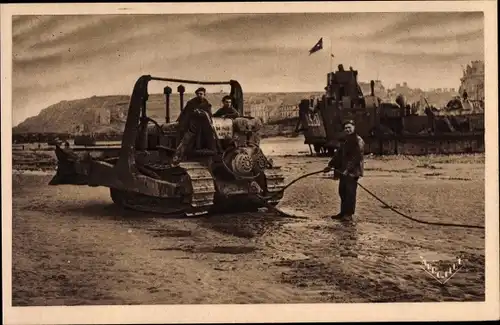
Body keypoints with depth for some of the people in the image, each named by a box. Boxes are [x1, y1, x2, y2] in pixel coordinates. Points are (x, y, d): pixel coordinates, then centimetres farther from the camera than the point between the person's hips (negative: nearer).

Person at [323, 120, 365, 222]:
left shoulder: (358, 141, -10)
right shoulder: (345, 141, 19)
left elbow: (356, 157, -19)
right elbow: (338, 155, 22)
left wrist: (348, 169, -26)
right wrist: (330, 165, 15)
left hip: (353, 171, -9)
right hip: (344, 171, 9)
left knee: (350, 192, -7)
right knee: (342, 191, 11)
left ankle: (349, 214, -3)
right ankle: (343, 212, 20)